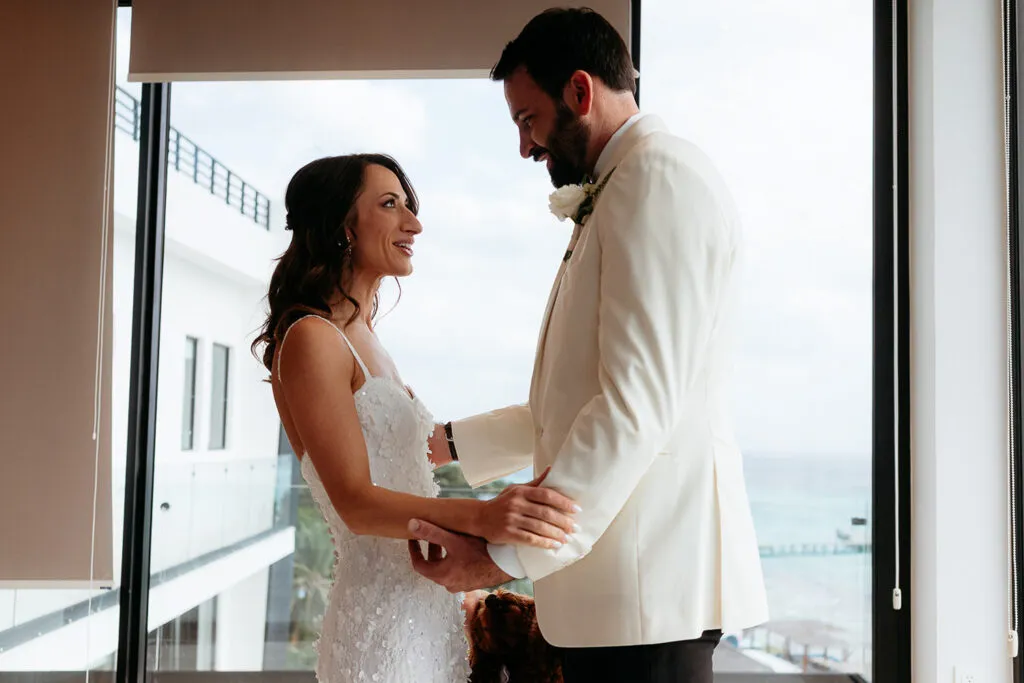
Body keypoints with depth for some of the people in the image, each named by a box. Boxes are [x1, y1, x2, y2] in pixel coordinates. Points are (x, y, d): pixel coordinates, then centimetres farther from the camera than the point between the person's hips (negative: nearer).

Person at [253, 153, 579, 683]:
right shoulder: (311, 338, -15)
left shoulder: (363, 340, 13)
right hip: (382, 615, -9)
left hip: (424, 607, 9)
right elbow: (356, 503, -22)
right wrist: (482, 516, -37)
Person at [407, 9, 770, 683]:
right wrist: (448, 444, 22)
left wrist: (510, 555, -18)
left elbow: (637, 404, -20)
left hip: (649, 577, -9)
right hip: (620, 578, 10)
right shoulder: (614, 195, 23)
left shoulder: (661, 175, -10)